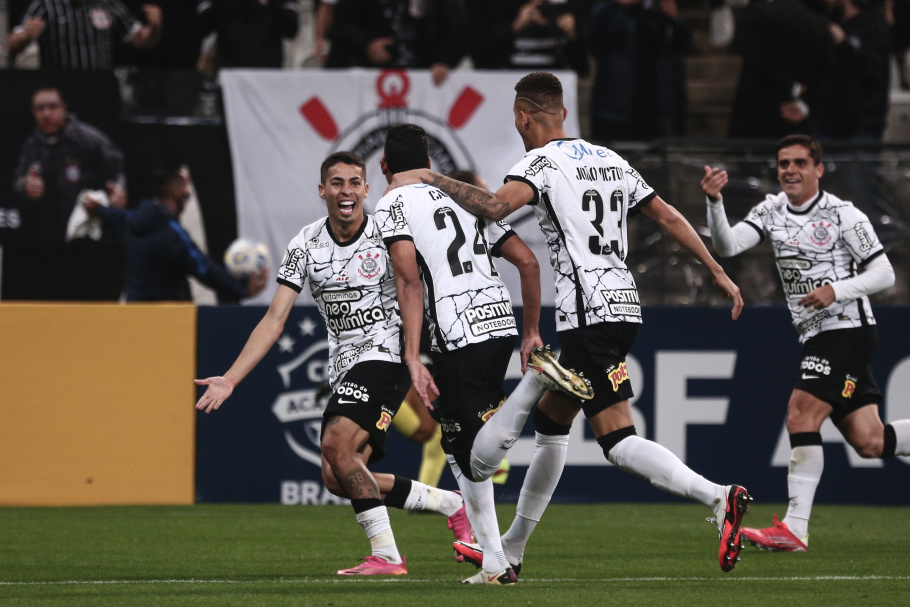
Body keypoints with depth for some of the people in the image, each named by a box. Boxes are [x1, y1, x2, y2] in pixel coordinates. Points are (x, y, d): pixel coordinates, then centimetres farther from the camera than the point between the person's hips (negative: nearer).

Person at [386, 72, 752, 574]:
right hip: (623, 305, 9)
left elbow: (496, 206, -25)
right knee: (550, 421, 20)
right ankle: (511, 550, 27)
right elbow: (667, 216, 19)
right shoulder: (609, 161, 18)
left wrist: (431, 179, -14)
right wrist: (717, 272, 24)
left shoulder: (543, 162, -6)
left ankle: (718, 497, -31)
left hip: (589, 315, -9)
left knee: (618, 441, -13)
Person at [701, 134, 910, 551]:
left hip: (847, 329, -7)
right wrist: (714, 202, -23)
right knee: (867, 442, 5)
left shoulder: (843, 216, -9)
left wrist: (836, 291, -22)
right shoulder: (771, 211, 8)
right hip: (815, 338, 7)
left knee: (801, 416, -19)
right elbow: (728, 246, -6)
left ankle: (795, 529, -20)